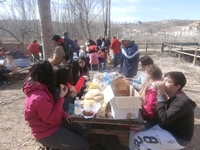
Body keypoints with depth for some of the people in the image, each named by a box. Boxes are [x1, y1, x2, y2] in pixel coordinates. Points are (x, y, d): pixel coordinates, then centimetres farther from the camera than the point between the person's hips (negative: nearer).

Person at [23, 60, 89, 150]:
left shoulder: (36, 87, -2)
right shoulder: (40, 97, -34)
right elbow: (52, 119, -26)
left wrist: (64, 114, 1)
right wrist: (61, 97, -25)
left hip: (49, 125, 9)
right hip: (47, 133, -9)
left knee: (81, 130, 15)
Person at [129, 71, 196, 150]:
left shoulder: (182, 102, -27)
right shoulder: (168, 96, -1)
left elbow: (162, 119, -35)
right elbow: (158, 117, 3)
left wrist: (161, 95, -31)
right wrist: (144, 126, -10)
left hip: (178, 138, -8)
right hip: (165, 127, 8)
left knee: (139, 138, -20)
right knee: (135, 130, 0)